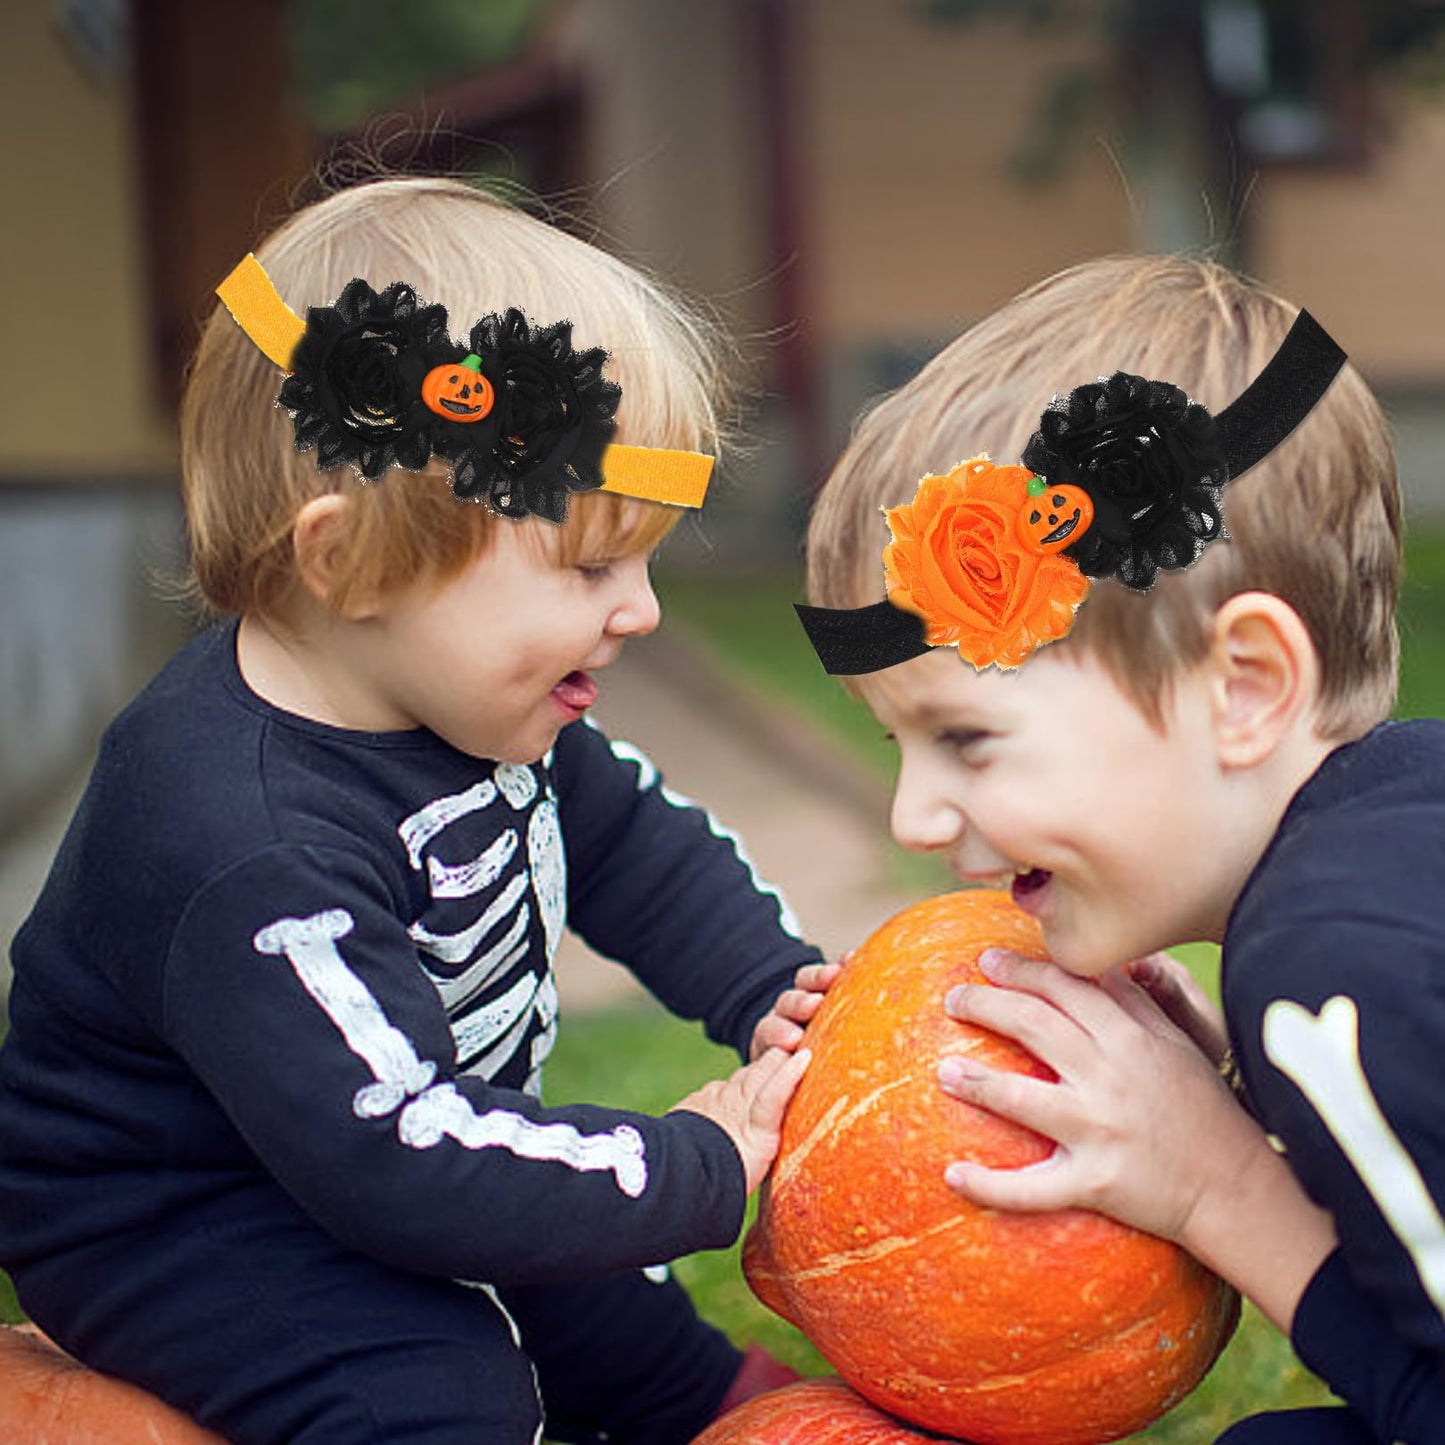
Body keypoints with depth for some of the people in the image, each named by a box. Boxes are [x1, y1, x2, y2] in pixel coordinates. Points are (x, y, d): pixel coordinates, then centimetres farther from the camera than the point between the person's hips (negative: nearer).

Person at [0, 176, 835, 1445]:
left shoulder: (464, 698, -10)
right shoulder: (246, 856, -39)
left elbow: (630, 833, 6)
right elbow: (406, 1162, -40)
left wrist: (776, 991, -7)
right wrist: (699, 1170, -33)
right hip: (191, 1234, -8)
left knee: (601, 1303, 20)